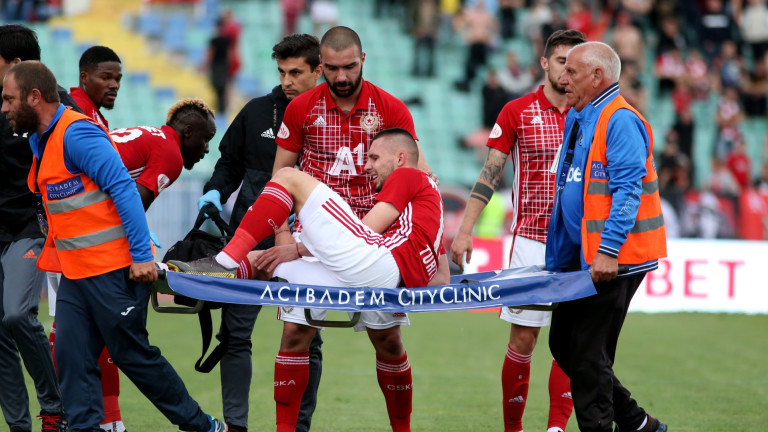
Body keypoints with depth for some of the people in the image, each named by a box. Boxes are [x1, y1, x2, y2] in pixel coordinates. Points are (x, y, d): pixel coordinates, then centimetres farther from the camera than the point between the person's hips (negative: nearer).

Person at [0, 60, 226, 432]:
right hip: (74, 273, 9)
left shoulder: (76, 134, -16)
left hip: (114, 270, -9)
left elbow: (123, 188, -21)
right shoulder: (41, 140, 13)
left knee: (133, 355, 0)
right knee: (72, 359, 0)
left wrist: (142, 255, -23)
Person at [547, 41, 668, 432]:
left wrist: (608, 252, -28)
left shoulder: (620, 121, -14)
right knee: (563, 343, 13)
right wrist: (559, 256, 22)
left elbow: (628, 191, -22)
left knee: (589, 353, -6)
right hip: (580, 254, 10)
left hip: (612, 261, -10)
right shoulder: (577, 119, 16)